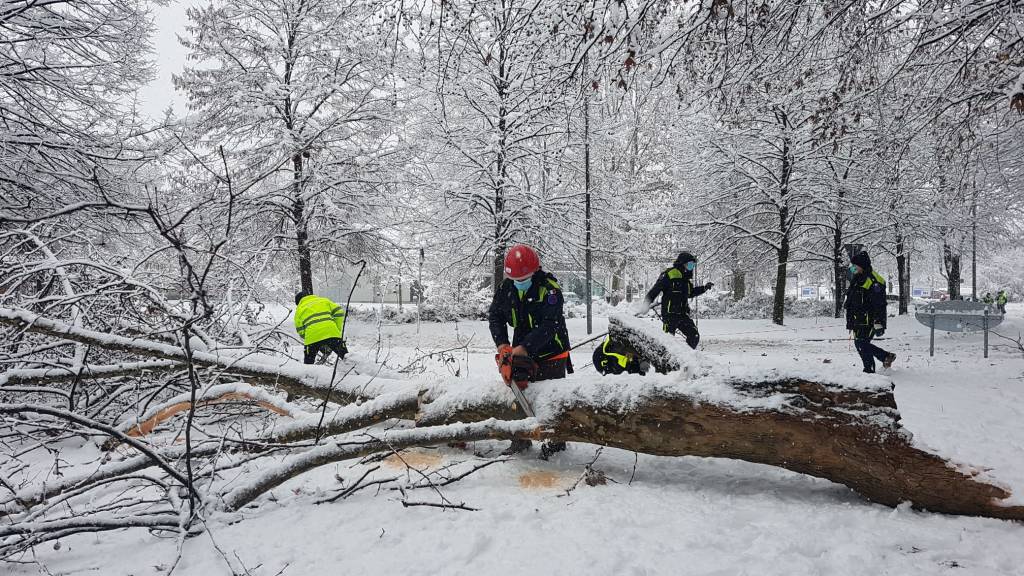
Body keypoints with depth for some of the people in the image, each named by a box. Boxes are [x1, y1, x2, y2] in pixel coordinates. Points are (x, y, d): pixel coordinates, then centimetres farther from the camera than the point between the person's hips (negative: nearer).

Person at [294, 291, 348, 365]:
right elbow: (339, 312, 14)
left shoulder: (299, 310, 25)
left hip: (312, 337, 0)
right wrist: (338, 331, 16)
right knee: (344, 353, 11)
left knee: (309, 360, 20)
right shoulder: (324, 300, 26)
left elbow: (301, 332, 21)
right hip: (331, 333, 1)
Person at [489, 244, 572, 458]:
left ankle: (556, 442, 17)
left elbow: (549, 325, -28)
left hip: (551, 354, -5)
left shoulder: (550, 289, -23)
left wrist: (525, 347, -33)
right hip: (521, 351, 6)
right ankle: (521, 440, 24)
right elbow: (495, 316, 1)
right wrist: (502, 344, -14)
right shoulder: (505, 288, -6)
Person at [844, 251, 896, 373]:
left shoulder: (874, 280, -13)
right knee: (860, 344, 11)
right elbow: (850, 303, 23)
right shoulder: (856, 280, 17)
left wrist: (879, 323, -22)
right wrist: (850, 321, 24)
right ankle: (887, 356, 27)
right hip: (858, 320, 9)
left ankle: (869, 370, 2)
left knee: (862, 344, -9)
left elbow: (879, 304, -18)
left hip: (869, 320, -9)